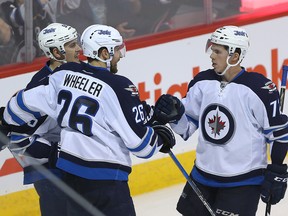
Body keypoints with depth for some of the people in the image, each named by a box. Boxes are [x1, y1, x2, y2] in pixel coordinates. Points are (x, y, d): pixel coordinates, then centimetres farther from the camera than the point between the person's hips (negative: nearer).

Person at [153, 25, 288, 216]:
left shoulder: (260, 89, -15)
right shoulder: (203, 83, 1)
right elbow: (187, 126, 10)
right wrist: (174, 114, -11)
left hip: (243, 182, -6)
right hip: (203, 177, 6)